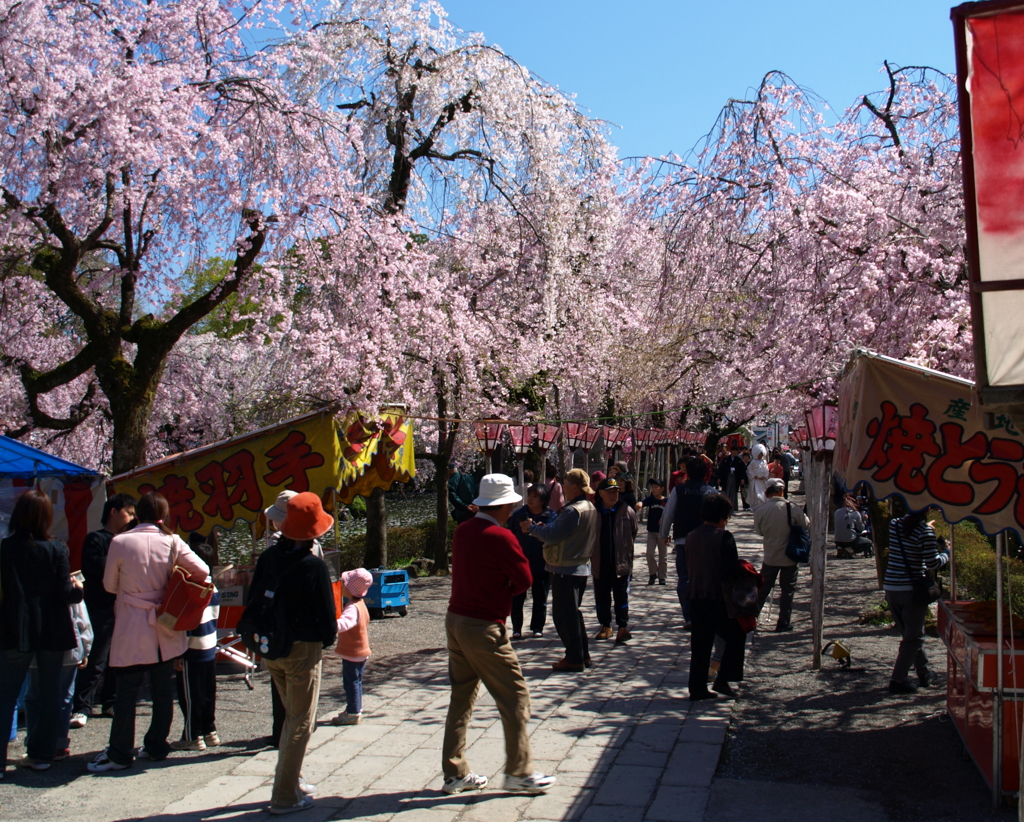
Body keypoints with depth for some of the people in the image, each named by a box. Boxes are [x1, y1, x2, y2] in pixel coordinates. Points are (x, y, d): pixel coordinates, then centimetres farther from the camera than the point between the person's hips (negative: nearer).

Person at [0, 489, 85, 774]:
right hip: (53, 632, 0)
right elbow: (66, 594, -9)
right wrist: (79, 588, 11)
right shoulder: (57, 550, -9)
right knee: (50, 692, 12)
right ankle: (42, 754, 18)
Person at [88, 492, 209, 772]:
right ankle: (157, 747, 21)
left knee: (127, 692, 5)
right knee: (163, 691, 12)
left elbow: (110, 585, -1)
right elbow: (202, 571, -8)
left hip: (132, 629, -3)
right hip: (164, 628, 3)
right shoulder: (172, 542, -6)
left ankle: (119, 754, 11)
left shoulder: (120, 542, -10)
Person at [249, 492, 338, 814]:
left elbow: (253, 600, 5)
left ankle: (291, 781, 34)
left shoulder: (268, 557, -1)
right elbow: (326, 612, -14)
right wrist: (328, 639, 5)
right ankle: (284, 796, 9)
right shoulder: (313, 565, -18)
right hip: (303, 650, -7)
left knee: (292, 716, 23)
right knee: (301, 723, 5)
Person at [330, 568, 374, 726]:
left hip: (352, 653, -10)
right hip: (361, 652, 10)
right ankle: (355, 710, 30)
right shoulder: (360, 604, 9)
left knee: (351, 682, 0)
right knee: (355, 681, 19)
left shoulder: (353, 608, -25)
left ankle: (352, 713, 8)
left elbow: (345, 623, -45)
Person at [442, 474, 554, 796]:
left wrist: (495, 588, 4)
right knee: (515, 697, 4)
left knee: (461, 697, 14)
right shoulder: (500, 537, -17)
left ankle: (455, 773, 19)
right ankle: (518, 772, 11)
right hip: (484, 628, -8)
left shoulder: (463, 531, 6)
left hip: (455, 620, 8)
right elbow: (524, 580, -9)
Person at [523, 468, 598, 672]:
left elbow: (552, 535, -21)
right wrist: (541, 527, 7)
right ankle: (582, 655, 25)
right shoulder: (591, 508, 9)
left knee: (564, 614, -1)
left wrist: (532, 528, -5)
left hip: (565, 569, -10)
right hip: (581, 566, 10)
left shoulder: (573, 511, -21)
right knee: (573, 612, 19)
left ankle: (574, 659, 5)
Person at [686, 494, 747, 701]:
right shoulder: (724, 537, -13)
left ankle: (697, 688, 11)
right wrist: (744, 569, 3)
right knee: (736, 636, 14)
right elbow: (733, 570, -16)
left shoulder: (691, 537, 6)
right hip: (719, 597, -6)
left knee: (700, 643, 10)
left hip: (696, 596, 6)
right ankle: (722, 680, 7)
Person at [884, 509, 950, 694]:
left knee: (909, 633, 20)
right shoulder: (925, 531, -13)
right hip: (912, 589, -6)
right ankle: (898, 680, 3)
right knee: (913, 637, 5)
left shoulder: (894, 524, 4)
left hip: (890, 587, 6)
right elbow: (933, 564, -12)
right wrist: (946, 552, 7)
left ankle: (924, 674, 33)